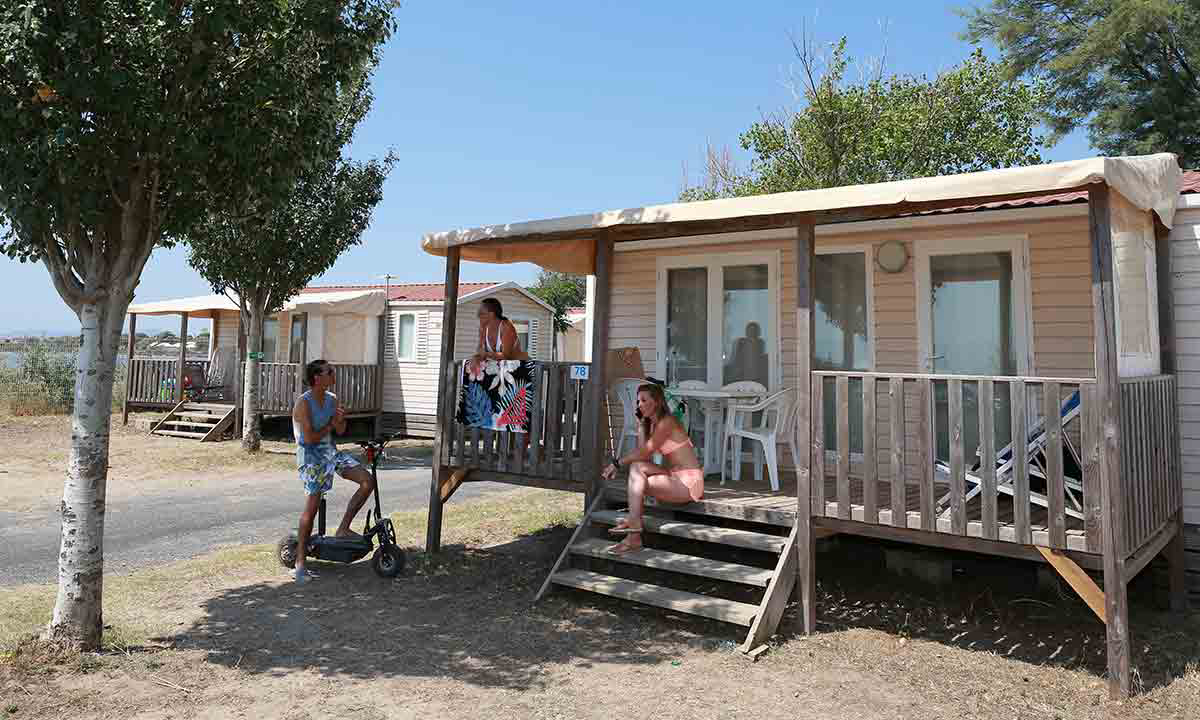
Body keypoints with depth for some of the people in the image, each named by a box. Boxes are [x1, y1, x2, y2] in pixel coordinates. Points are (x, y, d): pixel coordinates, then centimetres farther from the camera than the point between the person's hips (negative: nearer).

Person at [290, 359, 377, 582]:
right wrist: (329, 425, -6)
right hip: (310, 455, -7)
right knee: (312, 506, -12)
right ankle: (300, 559, 1)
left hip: (330, 451, 7)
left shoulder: (332, 399, 8)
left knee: (368, 481, -5)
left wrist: (340, 420, -12)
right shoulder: (304, 403, -15)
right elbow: (310, 438, -20)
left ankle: (343, 529, 6)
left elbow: (340, 431, 11)